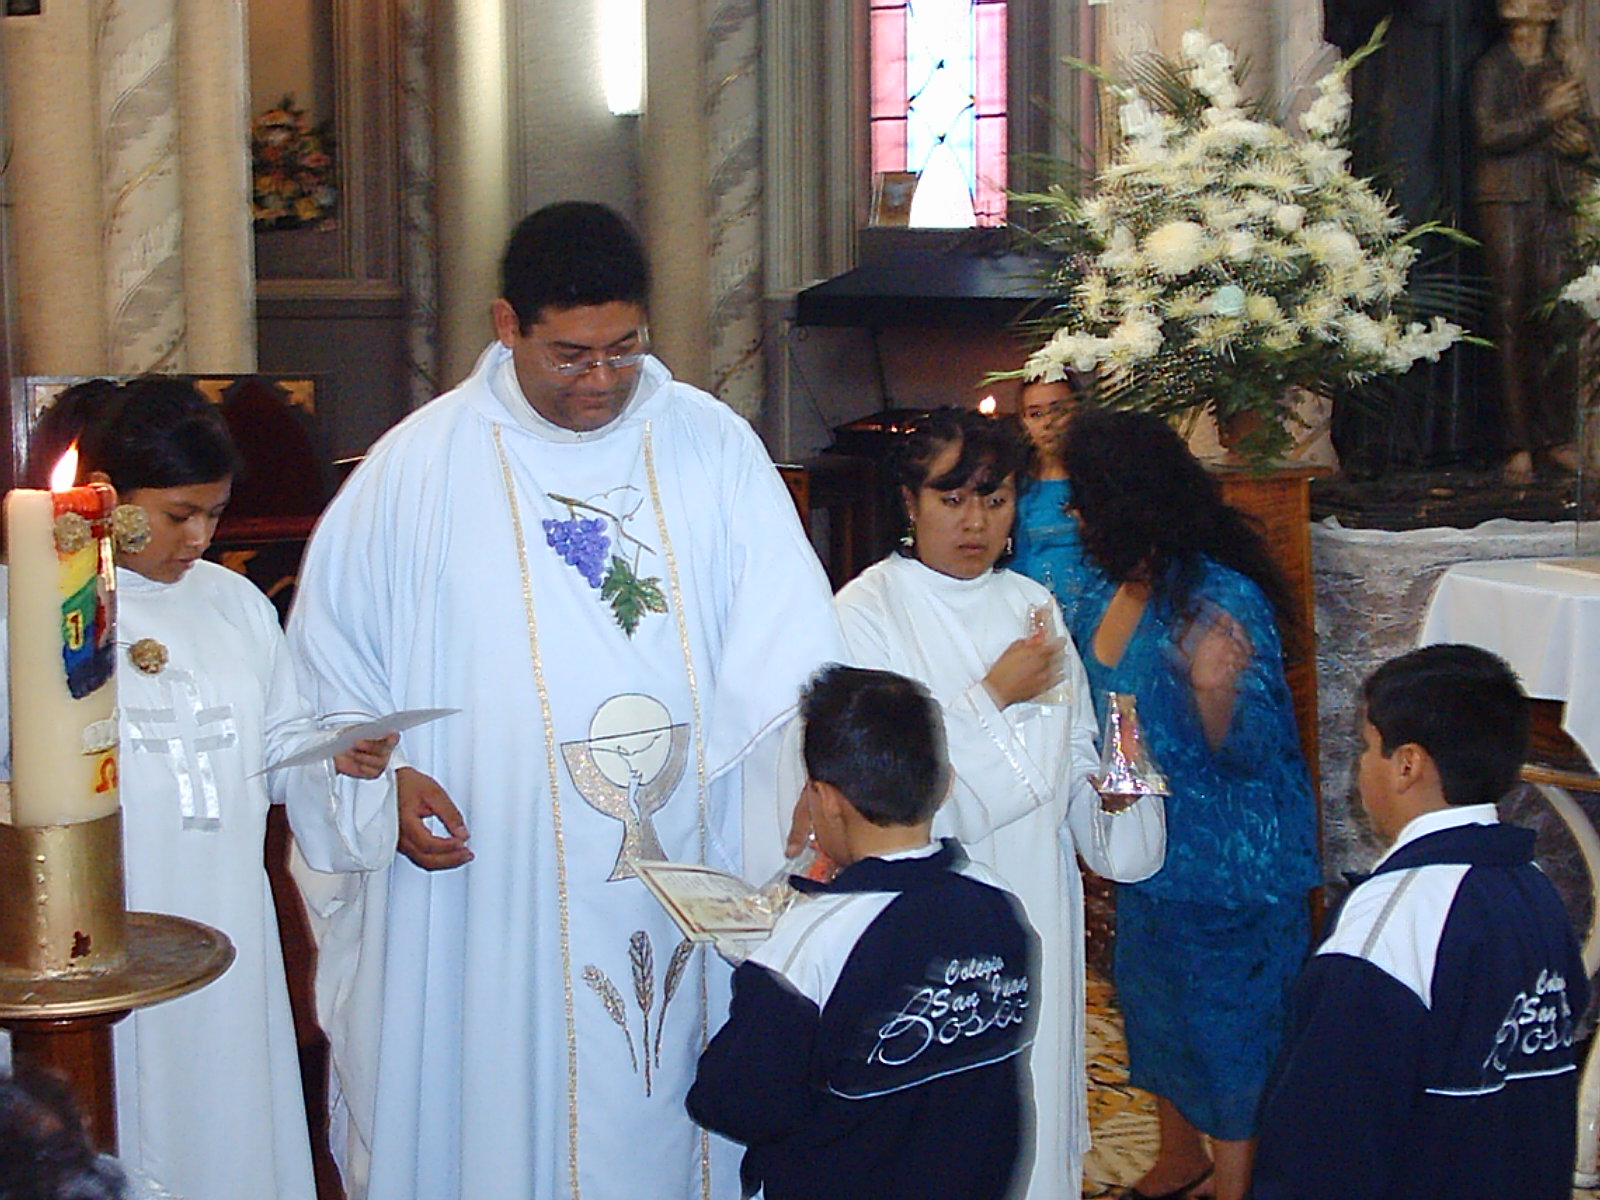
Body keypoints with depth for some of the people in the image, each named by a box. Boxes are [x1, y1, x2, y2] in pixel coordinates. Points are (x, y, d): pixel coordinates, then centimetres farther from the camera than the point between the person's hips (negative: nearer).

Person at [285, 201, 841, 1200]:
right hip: (489, 887, -1)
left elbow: (786, 644, -6)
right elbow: (332, 657, 6)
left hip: (686, 886, 1)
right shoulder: (421, 466, 0)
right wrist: (382, 775, -9)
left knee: (669, 1116, 10)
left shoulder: (714, 446, 2)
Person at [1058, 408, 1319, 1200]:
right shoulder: (1104, 599, 2)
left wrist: (1216, 688, -44)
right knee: (1154, 1002, 22)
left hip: (1225, 865, -9)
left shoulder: (1221, 601, -23)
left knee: (1225, 1023, 3)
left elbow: (1248, 752, -26)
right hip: (1143, 852, 9)